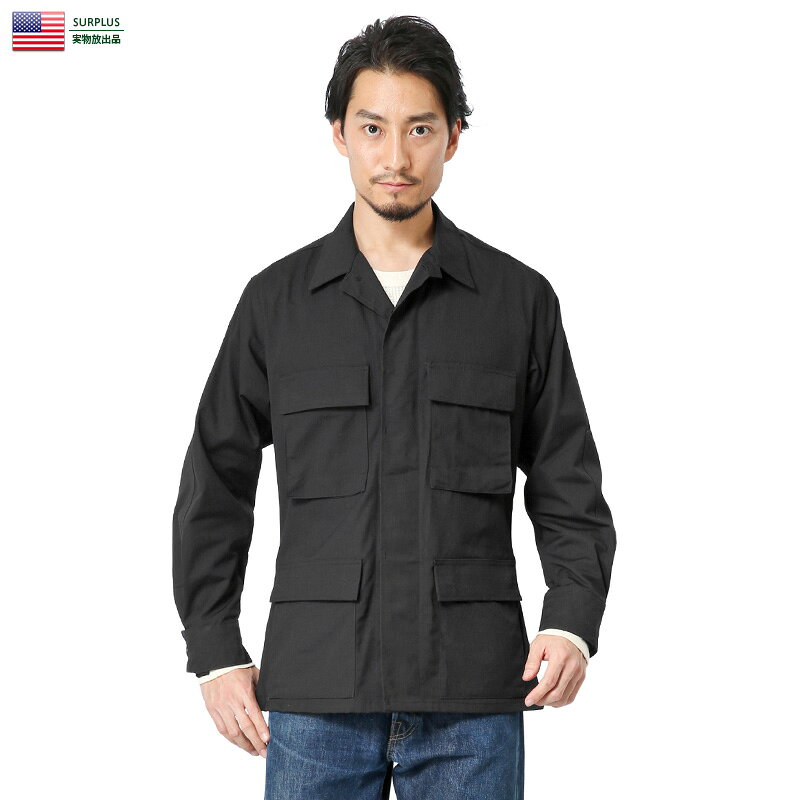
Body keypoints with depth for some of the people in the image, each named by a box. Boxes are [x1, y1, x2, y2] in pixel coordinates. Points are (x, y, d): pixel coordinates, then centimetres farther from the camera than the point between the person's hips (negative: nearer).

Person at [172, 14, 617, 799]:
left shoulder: (520, 299, 4)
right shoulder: (277, 300, 6)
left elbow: (568, 491, 6)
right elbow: (215, 489, 10)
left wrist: (572, 622, -9)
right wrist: (214, 655, 4)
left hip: (471, 699, 0)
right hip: (317, 696, 1)